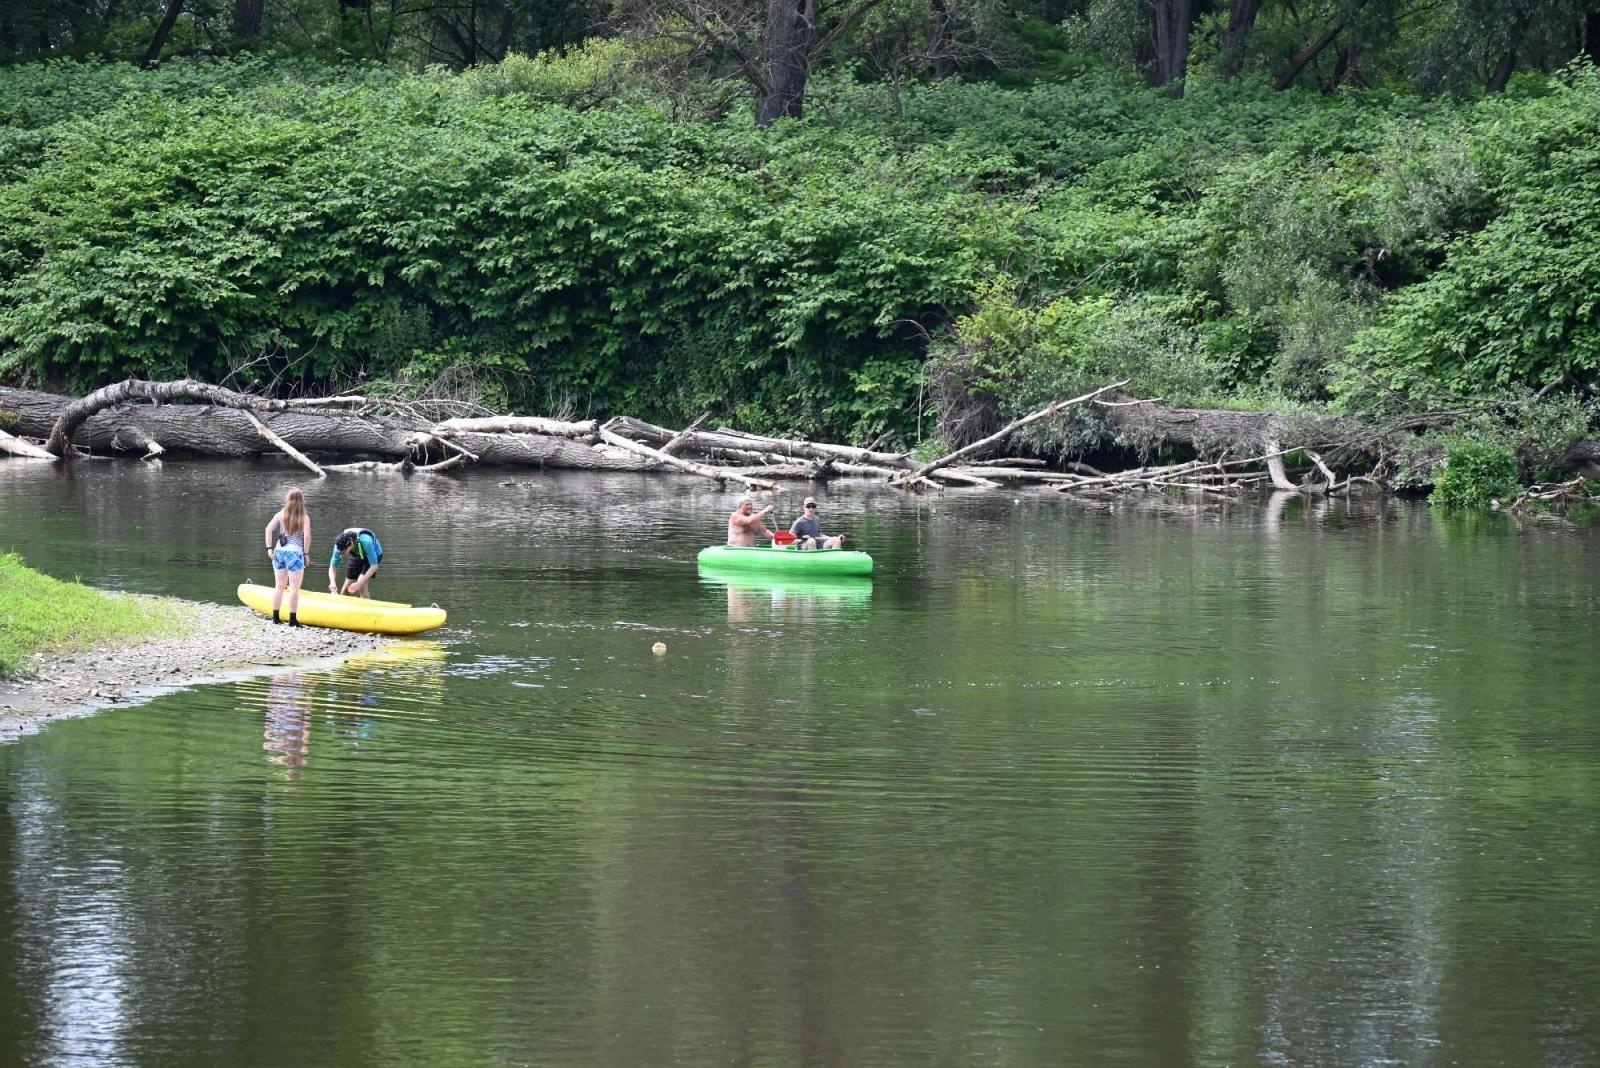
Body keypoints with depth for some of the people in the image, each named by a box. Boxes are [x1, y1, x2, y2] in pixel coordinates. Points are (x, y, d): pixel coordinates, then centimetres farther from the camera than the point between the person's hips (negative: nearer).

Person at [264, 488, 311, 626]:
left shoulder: (281, 514, 7)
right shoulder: (304, 517, -4)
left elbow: (269, 529, -1)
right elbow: (307, 536, -13)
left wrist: (269, 548, 0)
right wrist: (306, 553, -4)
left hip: (279, 551, 4)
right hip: (295, 552, -4)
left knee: (279, 586, 13)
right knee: (294, 588, 0)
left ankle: (275, 617, 16)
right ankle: (293, 619, -2)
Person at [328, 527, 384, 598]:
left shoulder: (365, 541, -42)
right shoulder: (341, 544, -28)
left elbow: (374, 566, -36)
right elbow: (333, 566, -19)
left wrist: (359, 583, -41)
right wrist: (333, 582, -39)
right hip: (357, 557, 5)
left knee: (362, 586, -25)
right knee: (345, 591, 0)